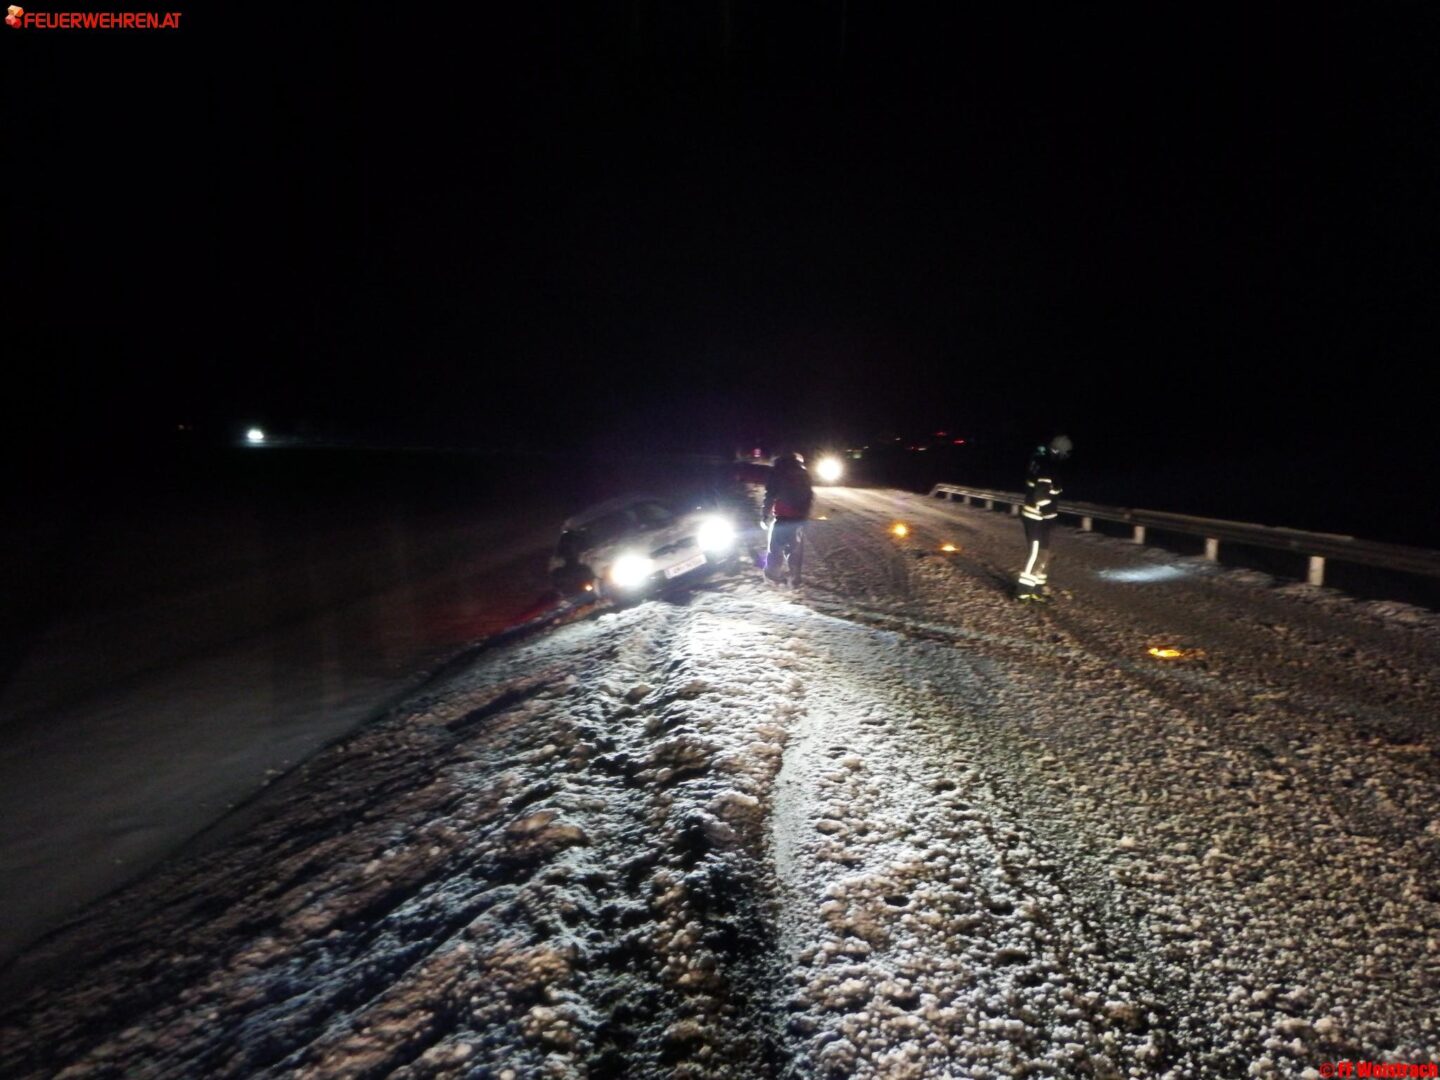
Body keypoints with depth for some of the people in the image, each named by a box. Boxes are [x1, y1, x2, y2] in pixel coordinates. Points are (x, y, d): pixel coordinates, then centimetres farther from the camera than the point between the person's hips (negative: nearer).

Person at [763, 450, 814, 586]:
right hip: (799, 518, 4)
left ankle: (775, 577, 9)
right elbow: (809, 496, 15)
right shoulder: (803, 474, 11)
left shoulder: (777, 471, -4)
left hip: (781, 517, -4)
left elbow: (770, 495, -10)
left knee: (776, 548, 7)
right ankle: (794, 580, 12)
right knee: (795, 549, 11)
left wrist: (766, 515, -4)